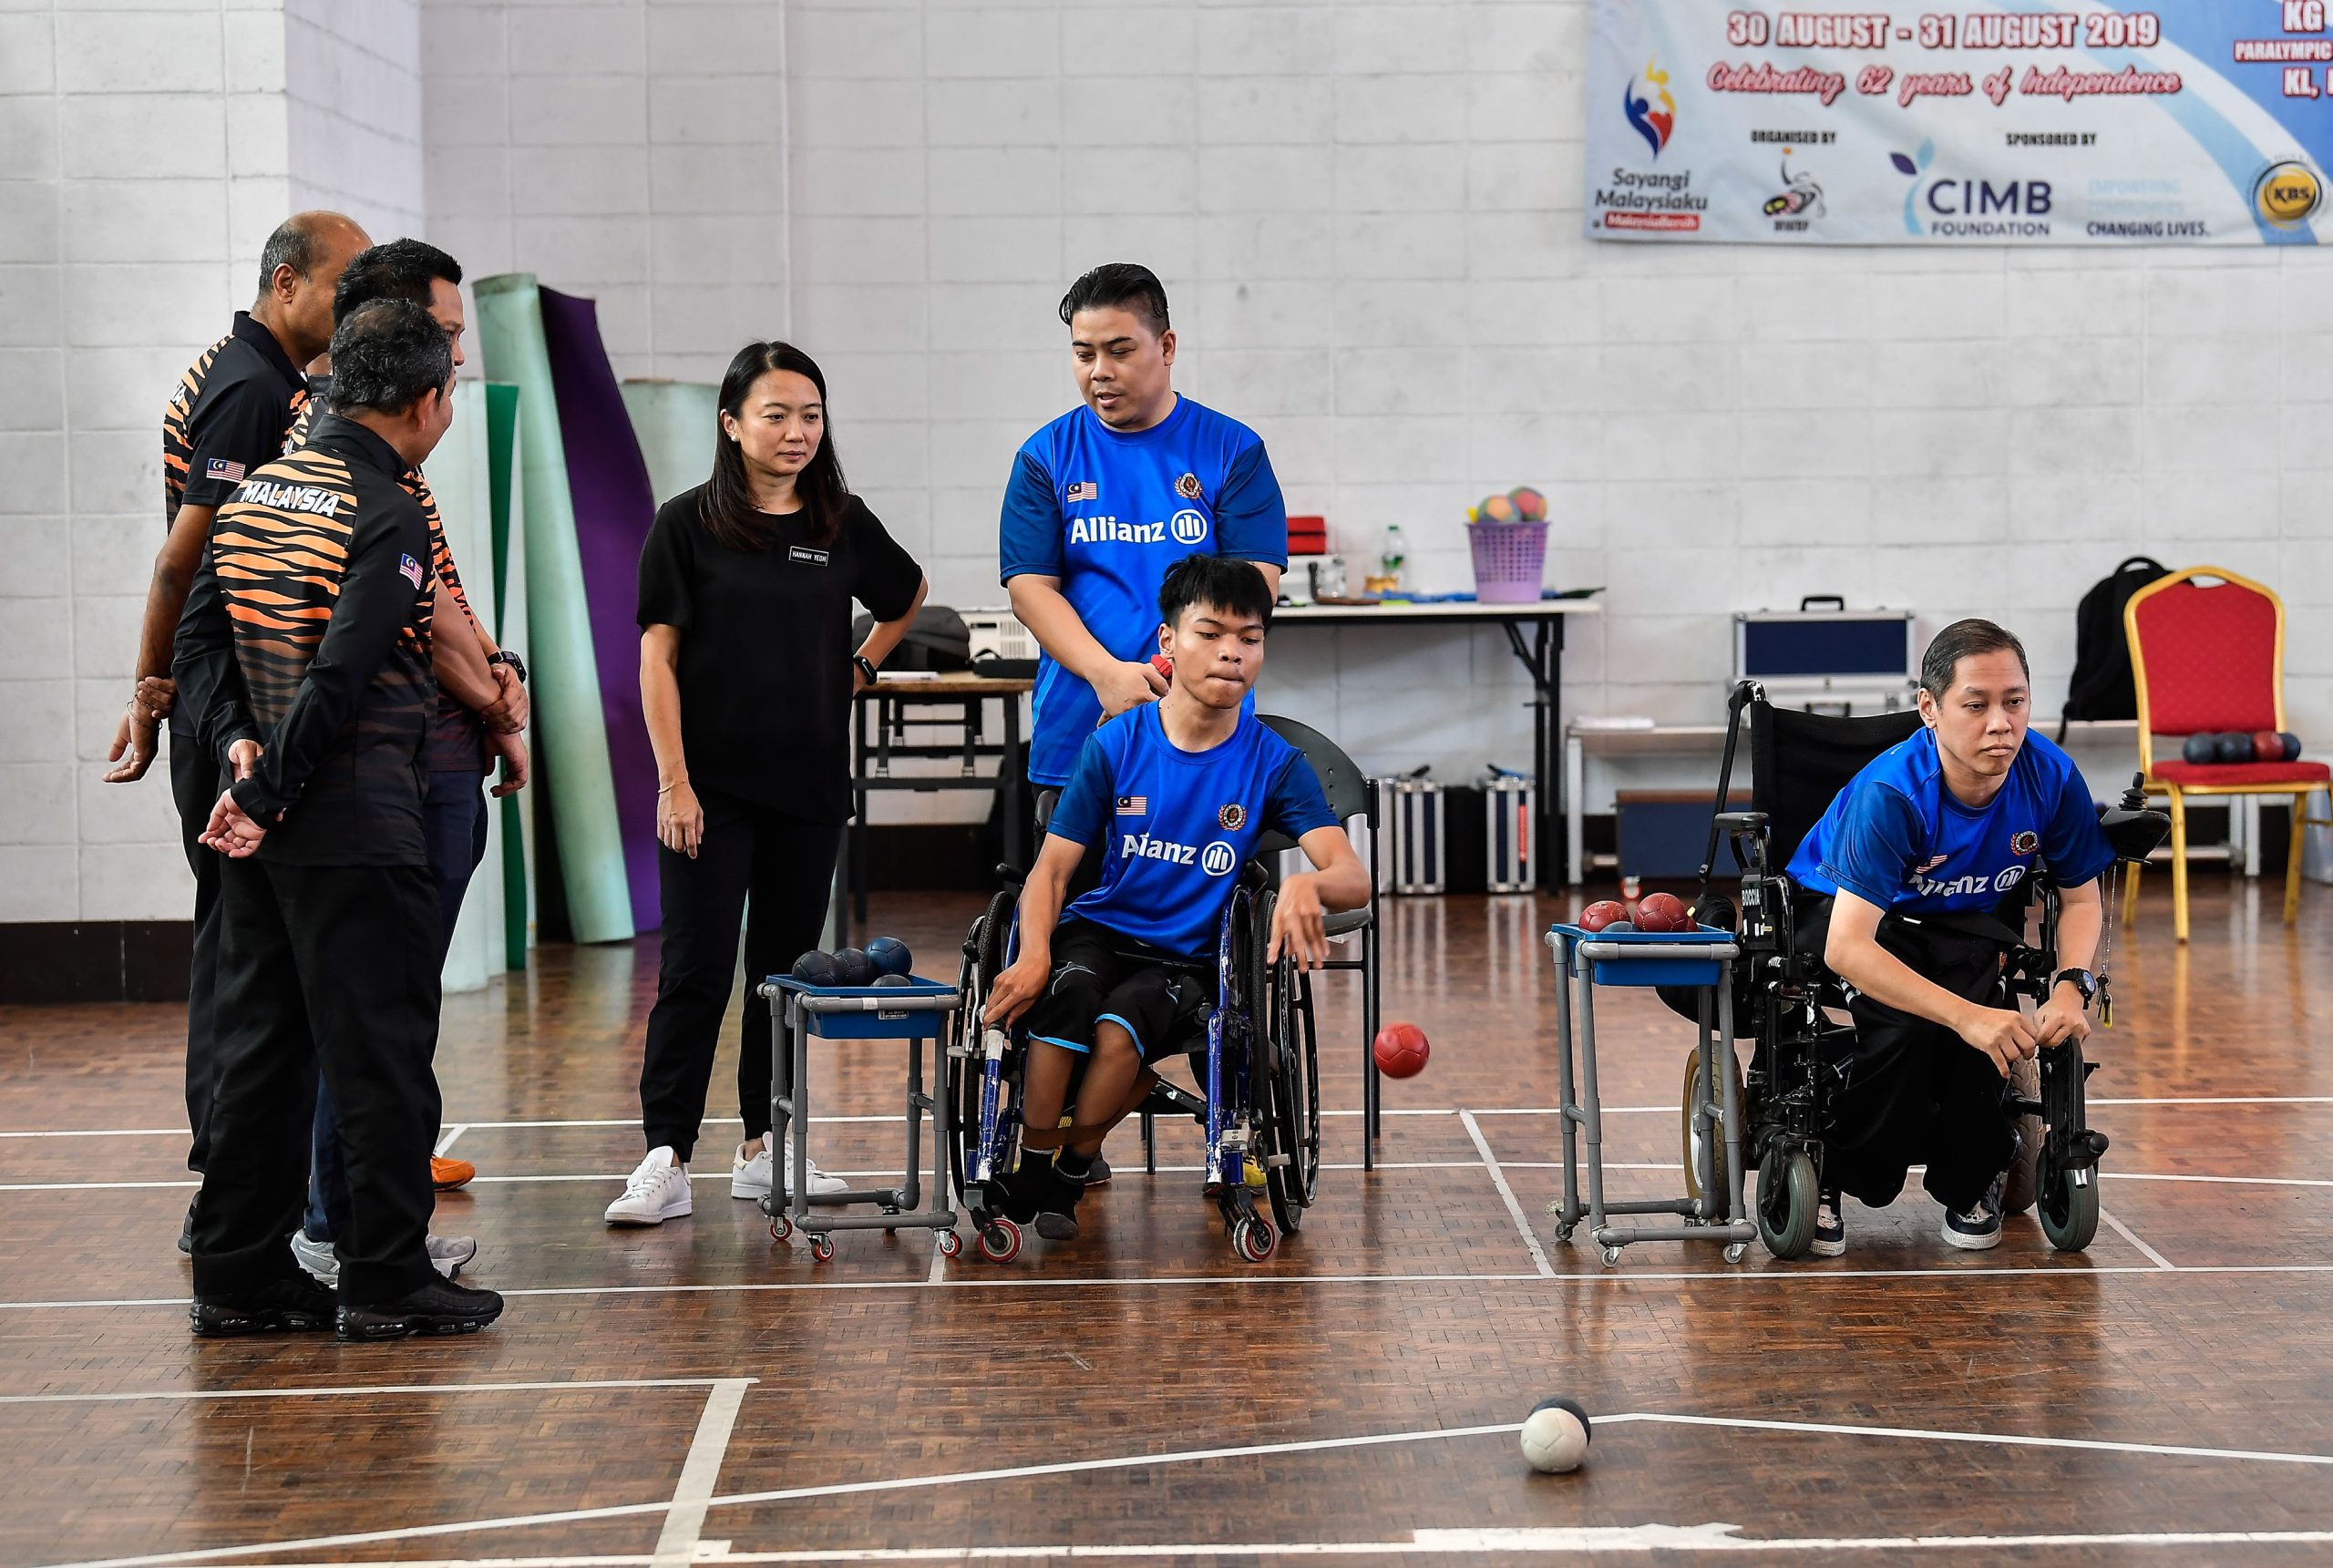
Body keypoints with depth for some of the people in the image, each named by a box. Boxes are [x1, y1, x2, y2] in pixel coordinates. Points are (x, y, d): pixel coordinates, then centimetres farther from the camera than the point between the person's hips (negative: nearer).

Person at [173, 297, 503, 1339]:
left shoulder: (256, 491, 11)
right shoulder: (388, 518, -14)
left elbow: (199, 639, 9)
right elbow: (341, 678, -21)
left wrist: (237, 745, -2)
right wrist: (266, 792, -13)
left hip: (261, 827, 8)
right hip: (355, 824, -8)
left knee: (259, 1046, 13)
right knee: (382, 1054, 0)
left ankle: (239, 1277, 17)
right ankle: (387, 1281, 5)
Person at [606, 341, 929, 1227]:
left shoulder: (843, 524, 7)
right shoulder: (689, 524, -3)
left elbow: (907, 594, 27)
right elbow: (657, 656, -5)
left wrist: (862, 666, 13)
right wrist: (673, 781, -11)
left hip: (810, 787, 4)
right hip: (713, 787, -4)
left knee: (787, 970, 9)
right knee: (697, 971, -6)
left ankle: (763, 1152, 18)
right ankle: (666, 1160, -3)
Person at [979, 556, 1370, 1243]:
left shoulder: (1274, 762, -3)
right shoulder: (1117, 744, -1)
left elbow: (1353, 878, -13)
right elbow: (1053, 866, -4)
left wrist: (1308, 884, -39)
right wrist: (1034, 953, -24)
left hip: (1189, 959, 0)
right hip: (1101, 928, 0)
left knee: (1121, 1026, -33)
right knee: (1065, 993, -35)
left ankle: (1071, 1174, -6)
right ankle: (1029, 1172, -16)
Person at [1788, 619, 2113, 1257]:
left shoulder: (2050, 776, -21)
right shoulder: (1889, 793, -35)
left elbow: (2081, 898, -4)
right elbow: (1846, 946, -41)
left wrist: (2072, 985, -25)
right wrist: (1967, 1017, -49)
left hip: (1971, 920, 4)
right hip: (1858, 915, -3)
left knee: (1991, 1024, -28)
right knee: (1906, 1025, -33)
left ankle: (1971, 1185, 0)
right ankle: (1833, 1180, -7)